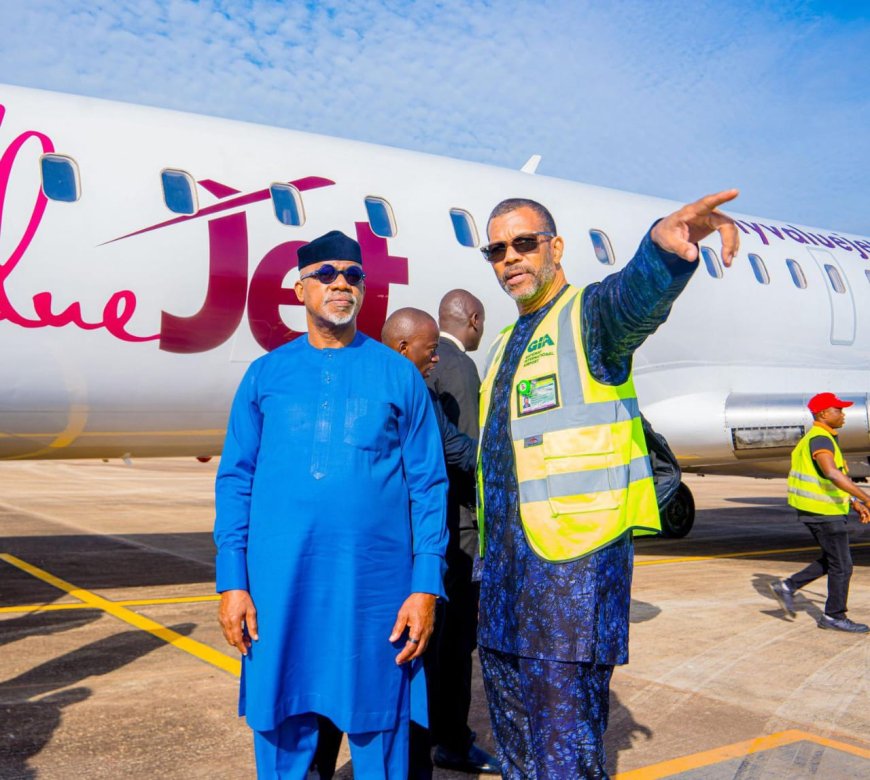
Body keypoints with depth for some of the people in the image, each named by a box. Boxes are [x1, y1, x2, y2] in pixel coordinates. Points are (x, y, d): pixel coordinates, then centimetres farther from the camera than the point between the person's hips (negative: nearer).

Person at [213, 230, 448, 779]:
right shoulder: (266, 374, 7)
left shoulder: (398, 374, 3)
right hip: (281, 586, 1)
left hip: (376, 587, -1)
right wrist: (232, 582, -1)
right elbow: (235, 480, 7)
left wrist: (427, 588, -5)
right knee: (282, 734, 12)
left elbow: (429, 486, 2)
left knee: (379, 735, 10)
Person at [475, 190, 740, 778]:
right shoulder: (504, 348, 20)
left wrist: (663, 248, -54)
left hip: (577, 558, -8)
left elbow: (637, 296, -31)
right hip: (507, 560, 8)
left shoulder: (588, 315, -5)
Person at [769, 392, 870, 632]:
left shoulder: (822, 438, 16)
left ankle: (788, 587, 17)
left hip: (821, 510, 10)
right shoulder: (819, 439, -18)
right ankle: (834, 617, 12)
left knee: (831, 561, 18)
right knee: (841, 565, 1)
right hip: (823, 511, -10)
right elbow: (832, 473, -34)